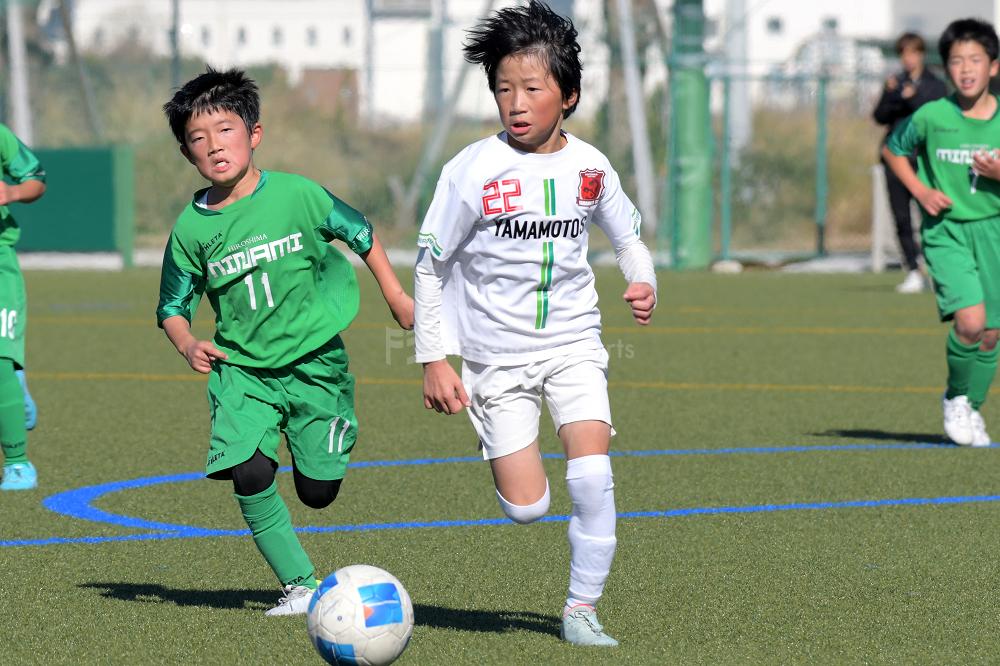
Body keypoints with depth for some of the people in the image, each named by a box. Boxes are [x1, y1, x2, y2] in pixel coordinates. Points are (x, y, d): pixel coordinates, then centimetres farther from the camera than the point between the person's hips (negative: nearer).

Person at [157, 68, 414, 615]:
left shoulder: (296, 195, -9)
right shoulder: (192, 227, -6)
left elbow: (360, 233, 8)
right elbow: (173, 305, 6)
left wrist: (395, 294, 12)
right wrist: (187, 344, -14)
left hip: (314, 360, 0)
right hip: (241, 369, 0)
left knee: (318, 491, 3)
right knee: (250, 476, -22)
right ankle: (301, 584, -6)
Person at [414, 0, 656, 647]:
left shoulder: (589, 167, -3)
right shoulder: (473, 171, -13)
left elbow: (627, 234, 15)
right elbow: (430, 265, -5)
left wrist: (643, 280, -7)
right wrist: (434, 361, -7)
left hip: (574, 342, 2)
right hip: (497, 352, -2)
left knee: (593, 476, -17)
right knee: (526, 508, -6)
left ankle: (582, 609, -1)